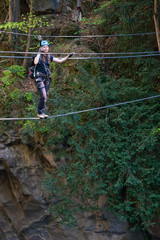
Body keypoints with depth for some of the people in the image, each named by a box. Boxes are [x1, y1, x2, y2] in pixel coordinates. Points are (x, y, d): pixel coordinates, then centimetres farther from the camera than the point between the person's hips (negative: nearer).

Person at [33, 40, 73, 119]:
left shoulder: (49, 57, 11)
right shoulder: (38, 56, -5)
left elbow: (60, 61, 15)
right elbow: (35, 62, -27)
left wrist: (68, 56, 6)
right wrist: (39, 53, -19)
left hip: (47, 78, 6)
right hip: (39, 78, -6)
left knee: (45, 96, 7)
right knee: (43, 96, -16)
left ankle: (43, 113, 15)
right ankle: (40, 113, -4)